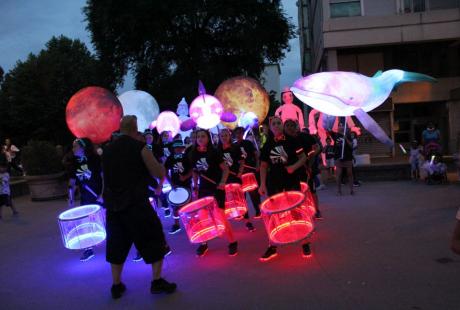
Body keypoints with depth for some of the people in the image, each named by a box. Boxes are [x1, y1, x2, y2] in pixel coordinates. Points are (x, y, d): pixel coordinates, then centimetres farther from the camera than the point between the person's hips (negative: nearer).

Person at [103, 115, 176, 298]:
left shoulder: (107, 150, 7)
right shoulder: (139, 147, -10)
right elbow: (159, 174, -8)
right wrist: (160, 167, 12)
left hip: (113, 205, 5)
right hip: (136, 204, -5)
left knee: (117, 244, 16)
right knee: (154, 241, 9)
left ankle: (116, 285, 22)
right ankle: (157, 281, 12)